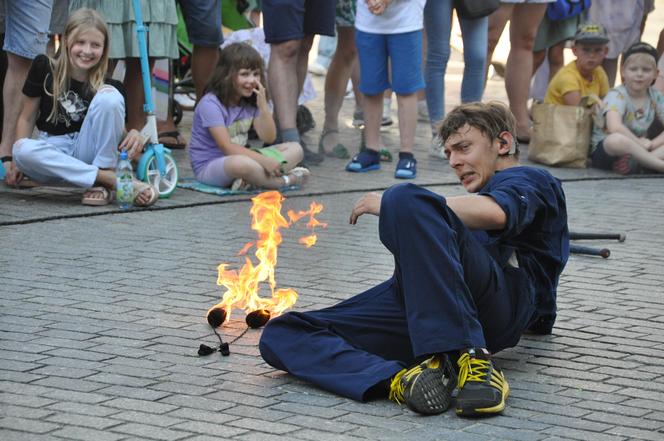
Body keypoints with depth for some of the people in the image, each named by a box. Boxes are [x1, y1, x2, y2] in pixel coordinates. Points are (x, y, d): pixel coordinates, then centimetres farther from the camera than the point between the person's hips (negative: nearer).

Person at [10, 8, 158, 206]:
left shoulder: (108, 86, -4)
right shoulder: (44, 68, -3)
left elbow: (117, 131, 0)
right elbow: (27, 118, 4)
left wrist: (133, 135, -23)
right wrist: (18, 159, -6)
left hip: (88, 154, -1)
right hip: (53, 155, 1)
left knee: (109, 96, -23)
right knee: (23, 149, -36)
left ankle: (101, 183, -22)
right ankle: (112, 178, -34)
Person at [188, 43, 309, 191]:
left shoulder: (251, 101, 8)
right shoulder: (210, 104, -17)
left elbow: (269, 138, 4)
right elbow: (227, 147, -23)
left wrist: (263, 105, -10)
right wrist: (264, 160, -29)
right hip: (208, 166, -9)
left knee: (295, 149, -2)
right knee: (241, 163, -44)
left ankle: (251, 181, -25)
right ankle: (285, 180, -20)